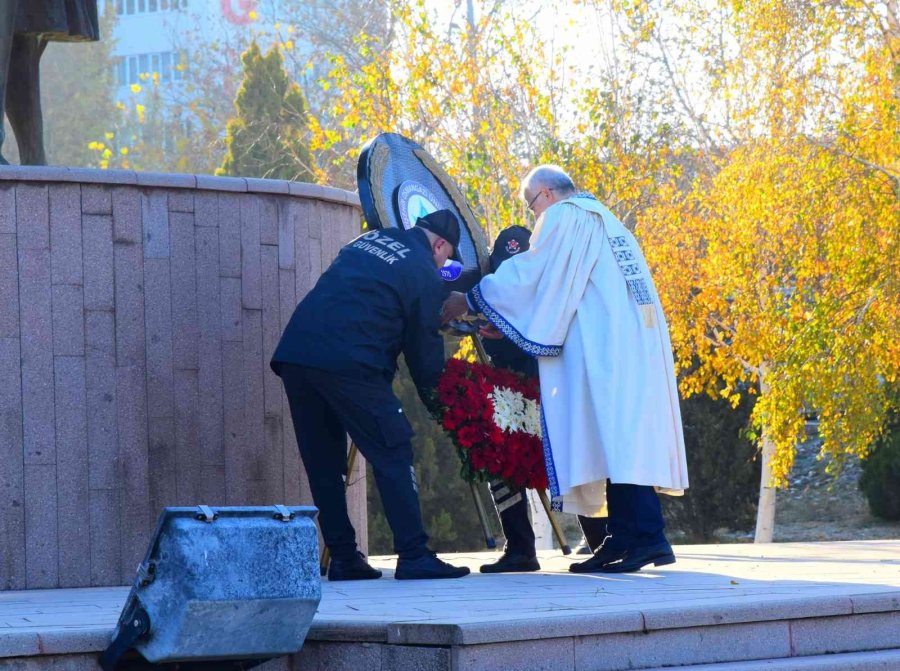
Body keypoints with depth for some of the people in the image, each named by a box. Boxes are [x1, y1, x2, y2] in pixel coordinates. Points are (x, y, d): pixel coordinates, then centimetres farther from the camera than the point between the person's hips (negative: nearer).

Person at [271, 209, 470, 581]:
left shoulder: (369, 240, 24)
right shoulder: (425, 275, 5)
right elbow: (424, 347, 8)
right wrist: (436, 400, 23)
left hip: (293, 353, 7)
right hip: (348, 364, -7)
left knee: (323, 462, 13)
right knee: (393, 453, 0)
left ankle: (343, 558, 14)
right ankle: (414, 556, -5)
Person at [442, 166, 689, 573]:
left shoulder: (563, 215, 1)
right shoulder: (604, 219, 29)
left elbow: (527, 274, -3)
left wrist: (469, 300, 6)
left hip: (604, 347, -9)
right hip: (635, 342, 9)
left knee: (616, 435, -14)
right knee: (620, 436, 5)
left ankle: (648, 537, -22)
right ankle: (624, 539, 1)